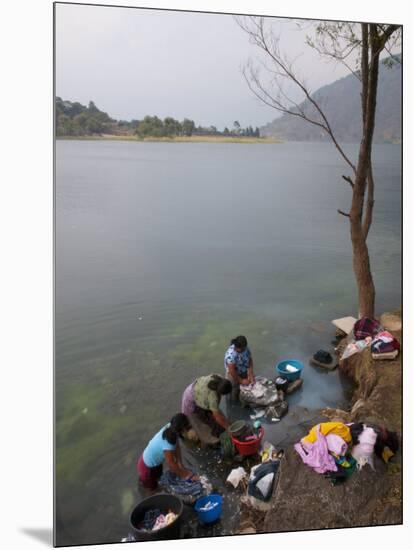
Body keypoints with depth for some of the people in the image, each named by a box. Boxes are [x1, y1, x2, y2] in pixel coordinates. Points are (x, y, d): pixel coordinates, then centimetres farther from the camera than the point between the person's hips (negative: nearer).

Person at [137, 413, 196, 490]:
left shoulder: (170, 428, -22)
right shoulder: (168, 444, -43)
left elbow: (176, 447, -6)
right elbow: (172, 466, -28)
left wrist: (180, 465, -6)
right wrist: (185, 476, -14)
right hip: (147, 467, -7)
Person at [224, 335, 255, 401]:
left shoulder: (246, 349, -15)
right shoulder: (230, 354, -34)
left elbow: (250, 361, -6)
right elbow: (232, 371, -29)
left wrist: (251, 375, -14)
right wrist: (241, 381, -20)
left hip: (244, 373, 6)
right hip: (233, 376, -6)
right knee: (235, 395, 10)